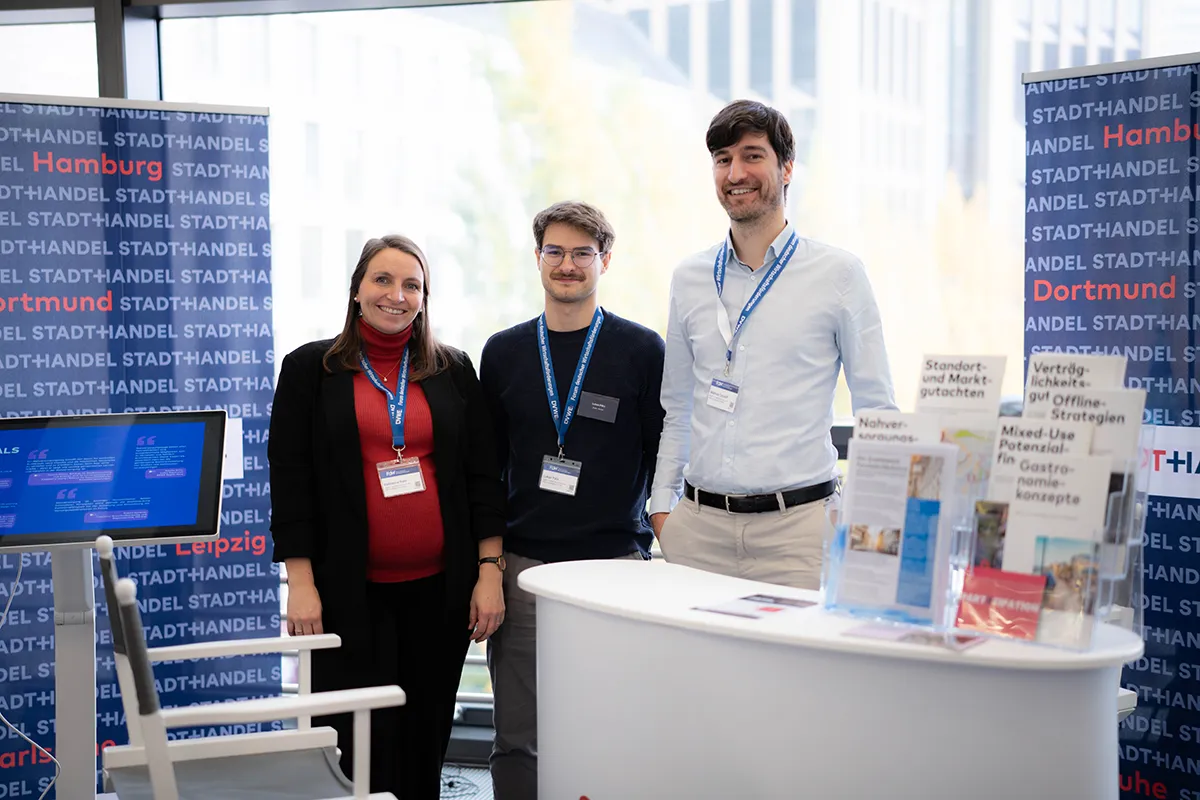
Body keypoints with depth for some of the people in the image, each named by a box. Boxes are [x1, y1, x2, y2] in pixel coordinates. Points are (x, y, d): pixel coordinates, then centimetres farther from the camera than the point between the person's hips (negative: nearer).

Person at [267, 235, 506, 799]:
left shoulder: (453, 370, 9)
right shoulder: (309, 368, 3)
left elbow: (482, 474, 8)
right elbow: (289, 479, 0)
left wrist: (489, 571, 1)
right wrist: (301, 583, -7)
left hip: (438, 588, 3)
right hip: (350, 593, -2)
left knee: (425, 739, 9)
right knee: (363, 747, -2)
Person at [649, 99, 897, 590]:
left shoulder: (837, 274, 1)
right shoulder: (688, 279, 12)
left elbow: (877, 411, 3)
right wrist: (661, 506, 9)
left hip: (797, 524, -3)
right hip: (699, 524, 3)